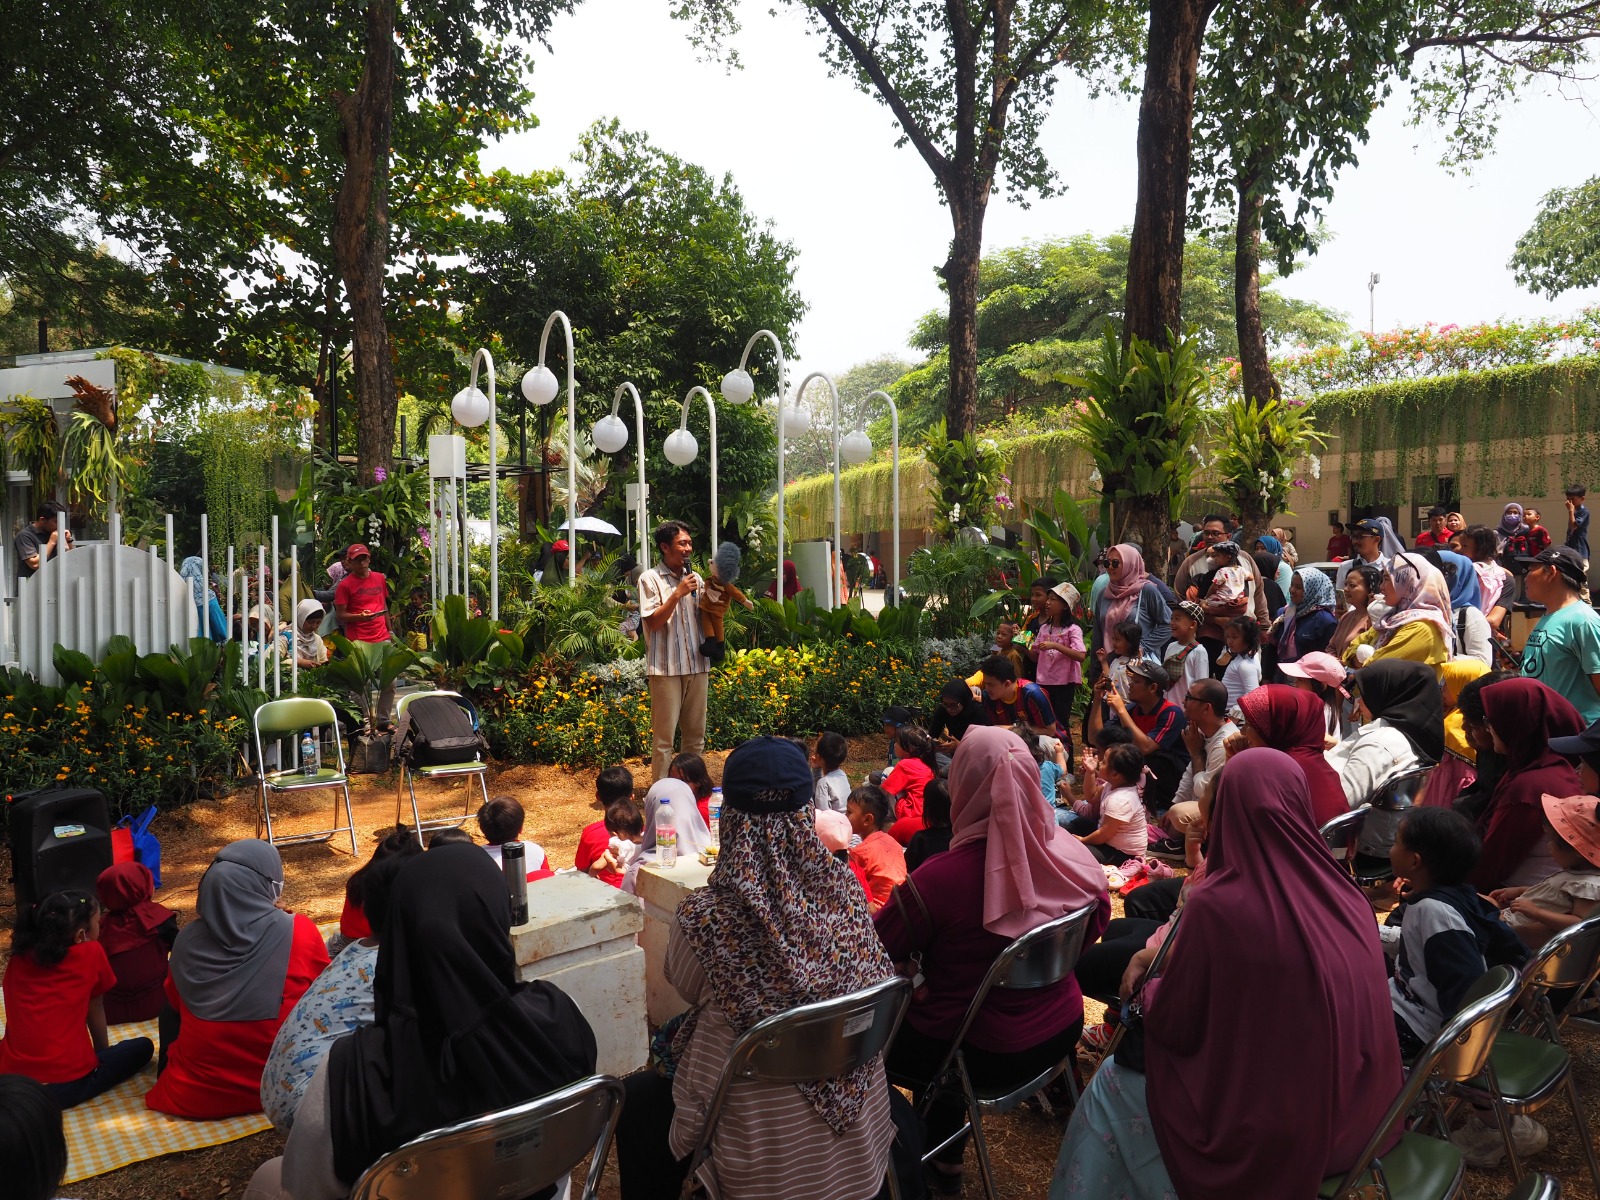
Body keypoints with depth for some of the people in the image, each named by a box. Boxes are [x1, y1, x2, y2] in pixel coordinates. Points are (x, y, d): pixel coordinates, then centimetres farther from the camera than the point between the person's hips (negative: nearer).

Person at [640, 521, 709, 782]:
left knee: (696, 734, 12)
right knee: (664, 736, -2)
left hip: (696, 664, 6)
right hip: (666, 667, -6)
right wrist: (678, 593, -16)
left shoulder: (694, 578, 13)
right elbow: (653, 622, -11)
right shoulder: (650, 579, -3)